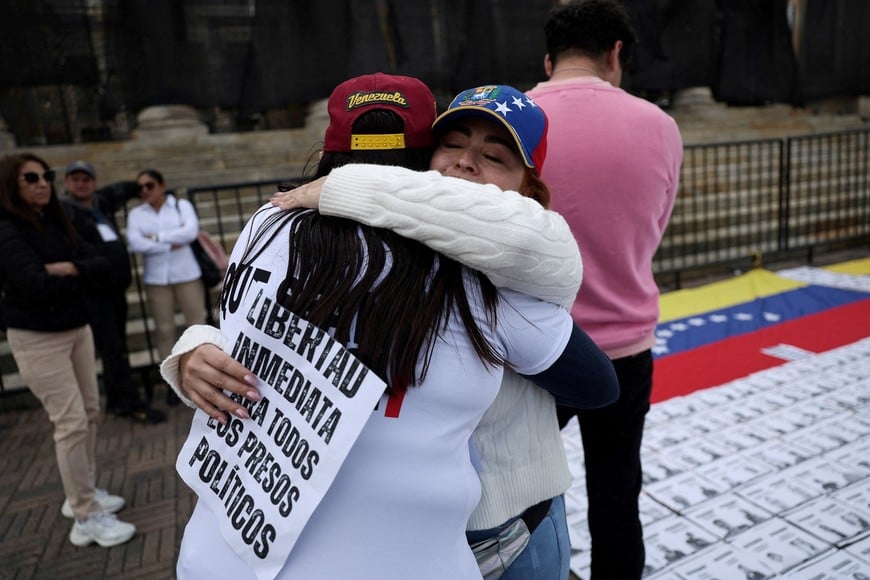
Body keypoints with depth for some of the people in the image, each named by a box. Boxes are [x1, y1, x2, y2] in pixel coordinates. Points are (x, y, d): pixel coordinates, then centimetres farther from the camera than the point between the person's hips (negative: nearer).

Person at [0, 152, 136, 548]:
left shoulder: (56, 224, 9)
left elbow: (102, 265, 1)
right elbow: (36, 284, -25)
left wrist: (70, 268, -18)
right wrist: (80, 278, -9)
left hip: (76, 328, 8)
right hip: (36, 337, -8)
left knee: (90, 412, 12)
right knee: (71, 422, -7)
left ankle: (82, 493, 30)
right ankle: (86, 518, 4)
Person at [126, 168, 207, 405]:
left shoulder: (182, 205, 3)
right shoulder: (136, 214, 6)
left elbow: (191, 231, -14)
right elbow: (136, 244, -10)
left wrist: (157, 237, -13)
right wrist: (171, 244, -12)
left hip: (187, 274, -1)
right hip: (156, 279, 2)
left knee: (198, 324, 2)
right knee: (164, 329, 4)